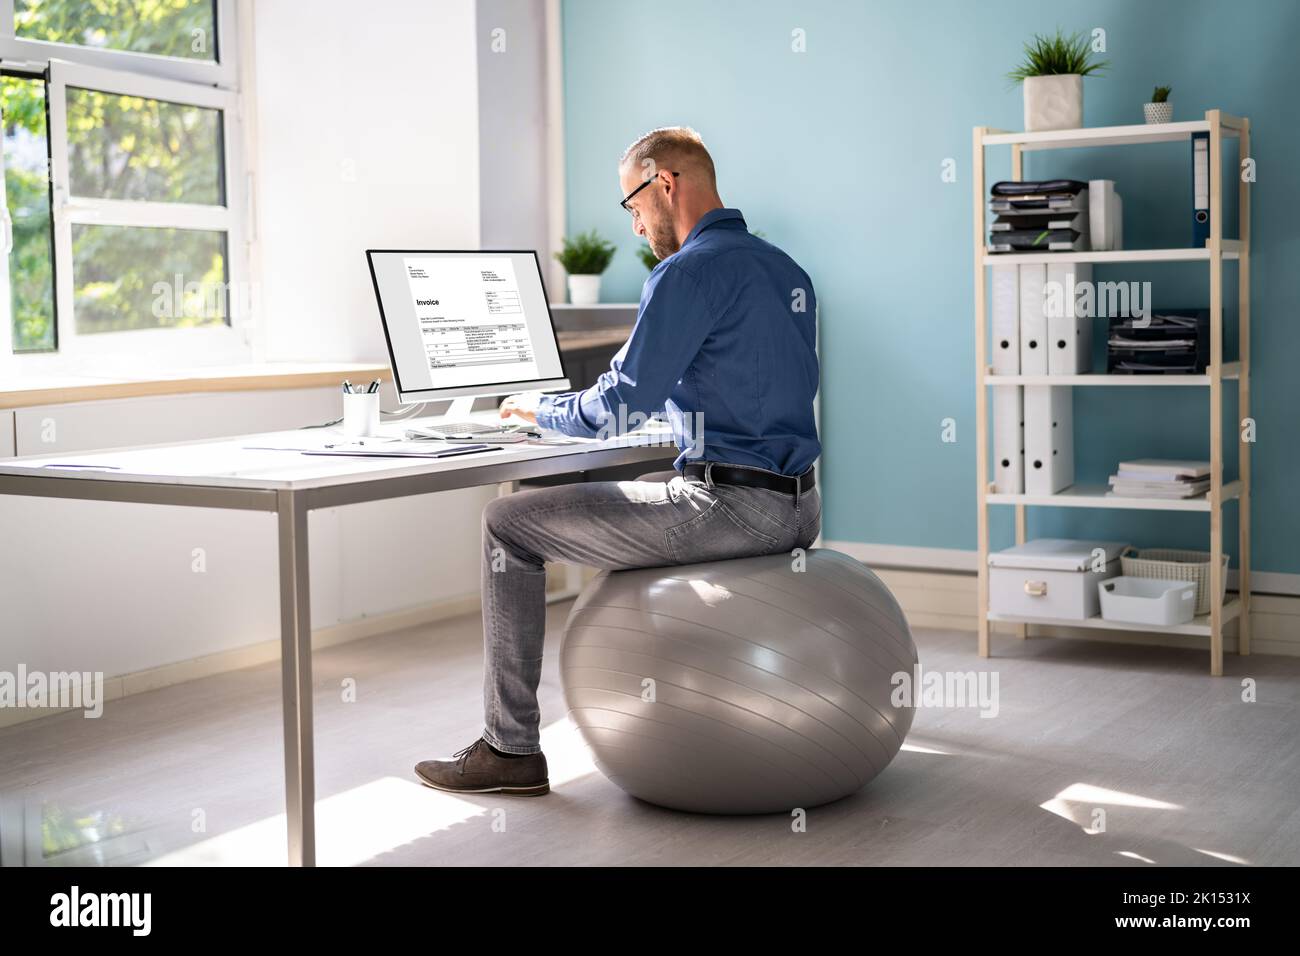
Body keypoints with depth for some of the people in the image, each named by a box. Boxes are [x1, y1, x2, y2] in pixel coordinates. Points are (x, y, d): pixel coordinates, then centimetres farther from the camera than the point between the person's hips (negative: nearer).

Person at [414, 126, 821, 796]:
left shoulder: (690, 271, -14)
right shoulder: (785, 269, 14)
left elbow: (616, 412, -14)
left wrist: (538, 408, 4)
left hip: (731, 506, -9)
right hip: (797, 506, 9)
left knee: (509, 525, 1)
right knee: (626, 498, 36)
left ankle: (511, 748, 6)